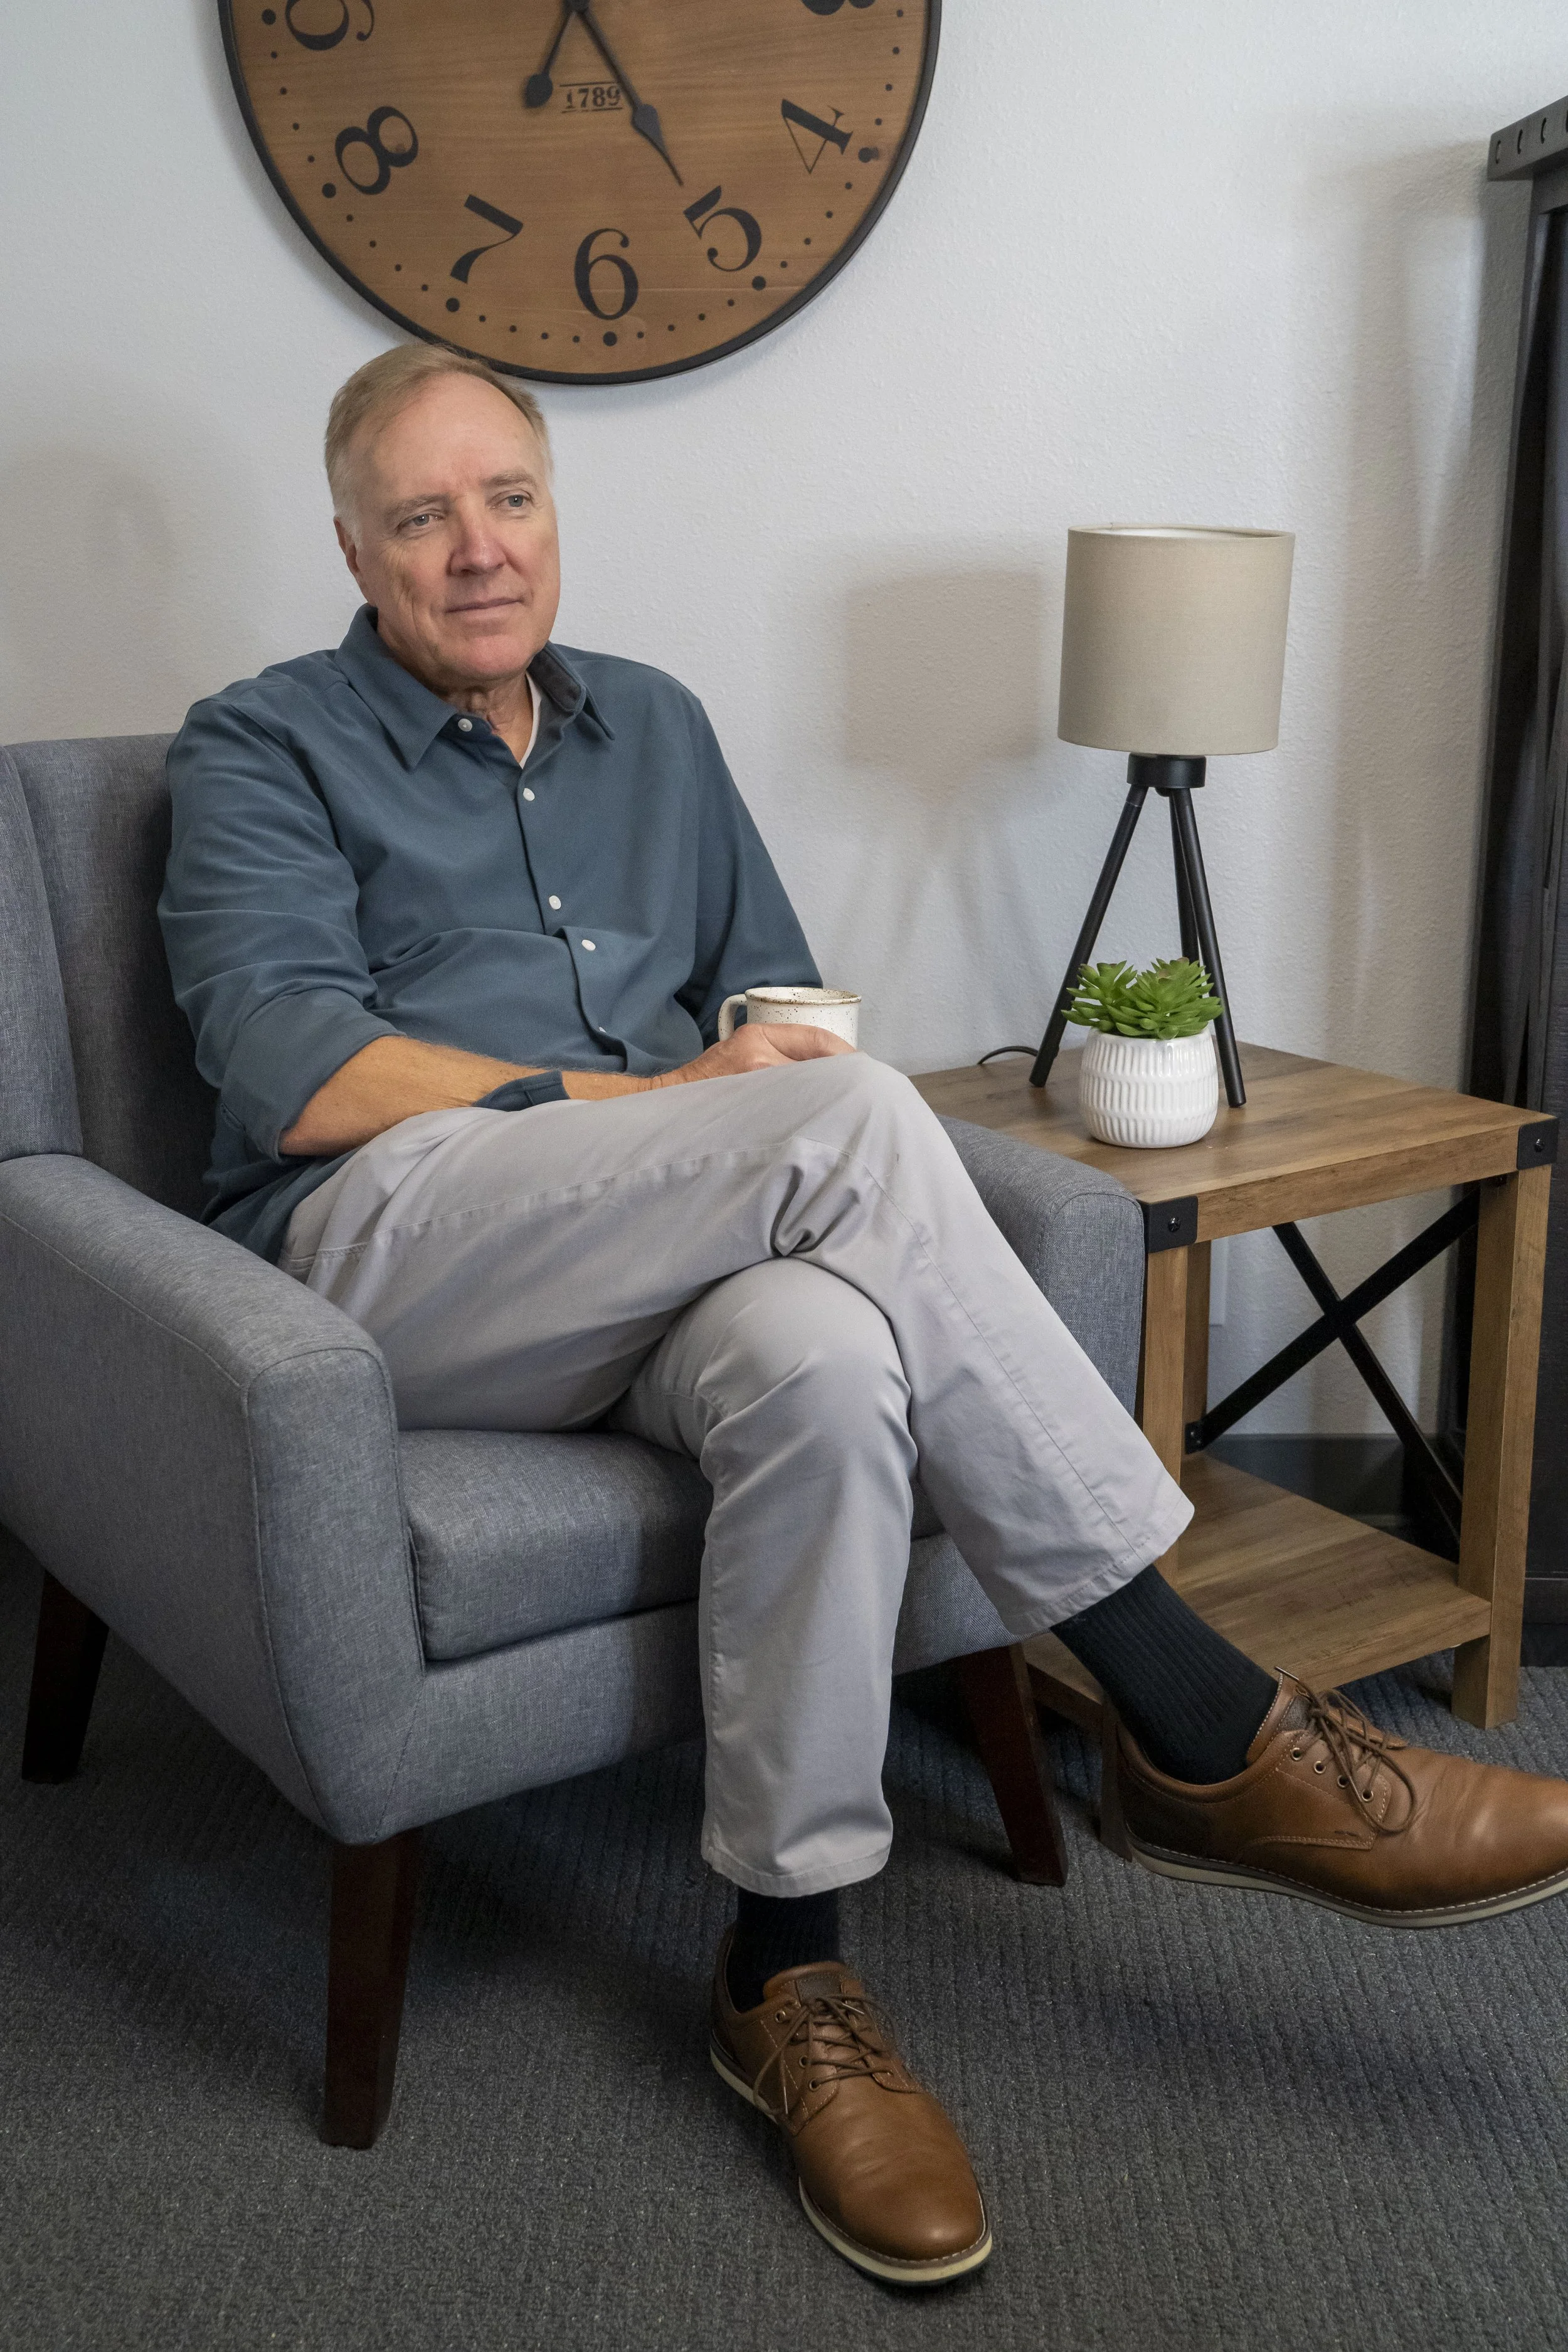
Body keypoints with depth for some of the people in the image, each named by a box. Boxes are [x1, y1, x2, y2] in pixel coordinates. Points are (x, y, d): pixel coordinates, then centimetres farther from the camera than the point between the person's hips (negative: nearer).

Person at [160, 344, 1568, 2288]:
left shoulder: (653, 729, 24)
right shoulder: (263, 749, 8)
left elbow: (778, 1002, 23)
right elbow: (294, 1073, -8)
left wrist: (765, 1122, -2)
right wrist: (637, 1100, -14)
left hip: (640, 1288, 4)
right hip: (386, 1252, -4)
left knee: (824, 1358, -36)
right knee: (855, 1117, -31)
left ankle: (786, 1973, -24)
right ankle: (1205, 1731, -26)